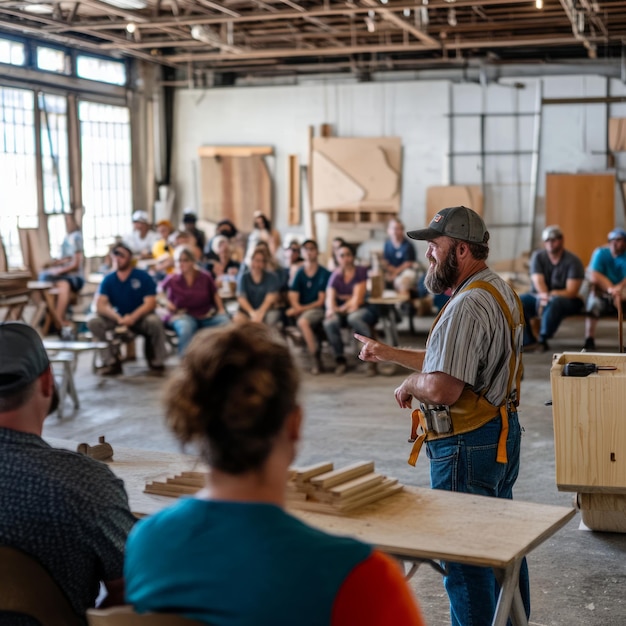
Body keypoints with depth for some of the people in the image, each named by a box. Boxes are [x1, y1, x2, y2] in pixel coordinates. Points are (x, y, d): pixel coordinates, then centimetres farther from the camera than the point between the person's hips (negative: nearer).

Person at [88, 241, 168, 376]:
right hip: (118, 319, 3)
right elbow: (100, 305, -10)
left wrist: (132, 318, -31)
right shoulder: (108, 280, 1)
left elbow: (150, 303, -14)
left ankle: (157, 362, -12)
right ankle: (112, 362, -14)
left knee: (154, 321, -35)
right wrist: (119, 319, -29)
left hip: (141, 318, -2)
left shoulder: (143, 277, -6)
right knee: (93, 322, -23)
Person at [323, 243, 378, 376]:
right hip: (340, 311, 3)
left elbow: (357, 297, -7)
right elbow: (330, 297, -6)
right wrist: (331, 308, -27)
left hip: (360, 309, -3)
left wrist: (343, 308, -19)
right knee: (329, 322, -31)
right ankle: (340, 359, -17)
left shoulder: (360, 272, 2)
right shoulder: (335, 276, 9)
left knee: (354, 318, -39)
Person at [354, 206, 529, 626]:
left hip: (467, 447, -11)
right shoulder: (499, 291, 12)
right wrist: (388, 353, 22)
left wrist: (410, 384, -9)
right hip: (502, 433, 11)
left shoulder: (467, 306, -23)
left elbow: (441, 388, -30)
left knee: (465, 561, 0)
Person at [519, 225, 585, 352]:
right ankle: (528, 340, -19)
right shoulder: (538, 256, 3)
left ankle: (542, 339, -29)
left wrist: (549, 296, -28)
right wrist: (544, 295, -32)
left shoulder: (573, 261, -8)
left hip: (567, 300, -4)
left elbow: (571, 292, -15)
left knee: (554, 302, -39)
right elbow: (538, 282, -10)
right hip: (539, 297, 4)